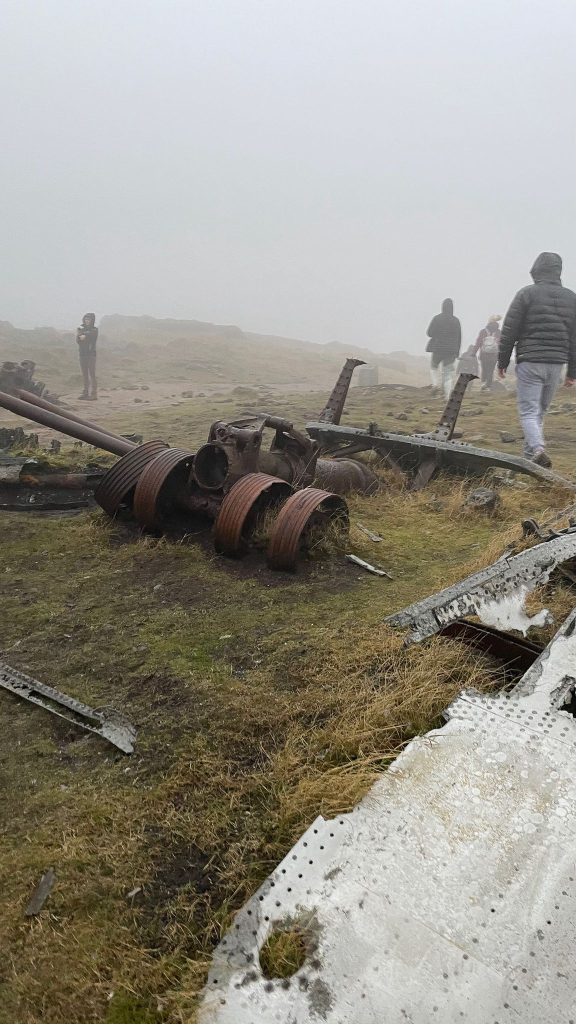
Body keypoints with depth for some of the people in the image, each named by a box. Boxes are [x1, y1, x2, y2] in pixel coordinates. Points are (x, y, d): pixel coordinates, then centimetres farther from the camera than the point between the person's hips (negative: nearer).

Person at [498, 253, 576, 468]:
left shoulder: (527, 293, -4)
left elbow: (509, 331, -5)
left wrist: (502, 362, 3)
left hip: (529, 363, -4)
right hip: (557, 364, 5)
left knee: (528, 411, -4)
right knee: (540, 411, 15)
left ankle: (538, 449, -24)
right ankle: (530, 454, 19)